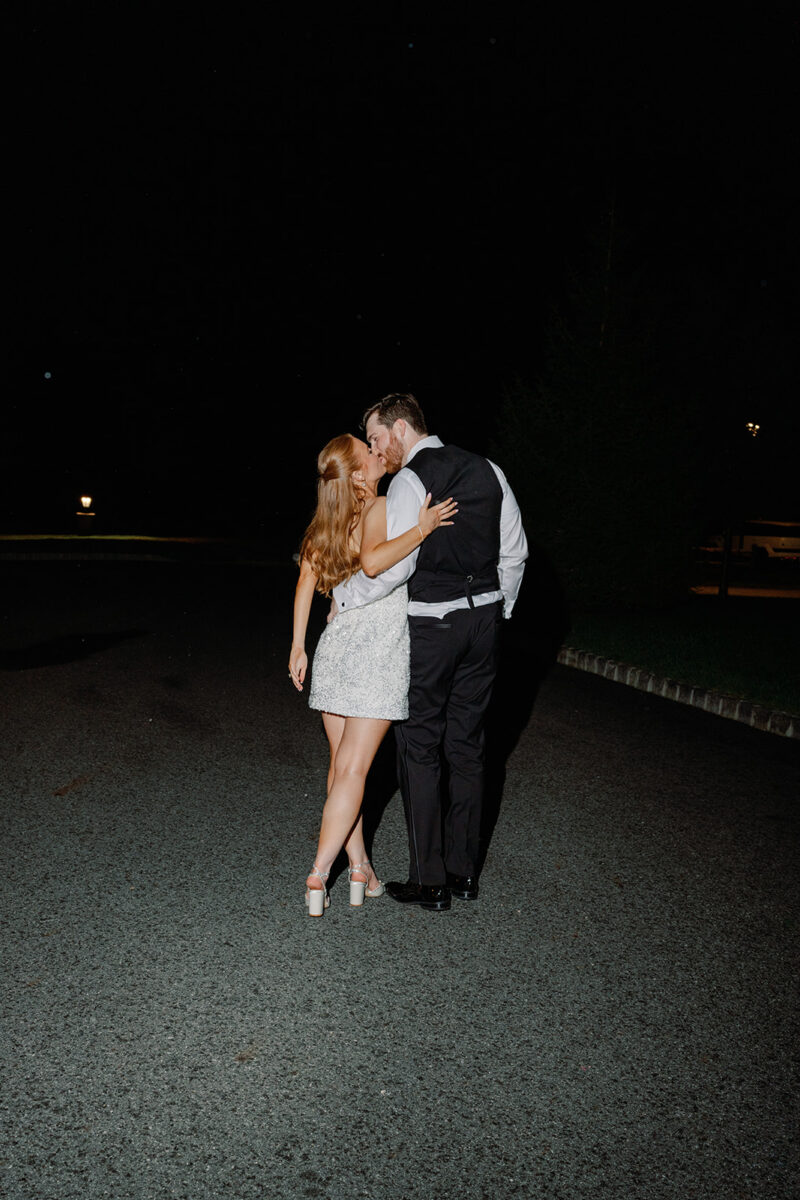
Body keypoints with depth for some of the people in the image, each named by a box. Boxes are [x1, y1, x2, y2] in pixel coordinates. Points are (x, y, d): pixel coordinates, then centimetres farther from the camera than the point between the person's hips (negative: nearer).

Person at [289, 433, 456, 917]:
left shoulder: (330, 523, 12)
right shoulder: (380, 507, -7)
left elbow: (307, 579, 6)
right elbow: (372, 560, -26)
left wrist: (299, 647, 8)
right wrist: (420, 529, -21)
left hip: (339, 642, 7)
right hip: (379, 647, -6)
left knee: (344, 762, 12)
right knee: (353, 767, -2)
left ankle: (359, 868, 20)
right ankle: (319, 874, -1)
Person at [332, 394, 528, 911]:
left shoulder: (410, 481, -12)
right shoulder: (487, 470, 9)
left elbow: (395, 566, -20)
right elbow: (515, 551, 12)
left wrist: (344, 597, -5)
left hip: (431, 626, -7)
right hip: (483, 620, 7)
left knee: (420, 750, 4)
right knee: (467, 747, 14)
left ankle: (429, 881, 11)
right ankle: (465, 872, 24)